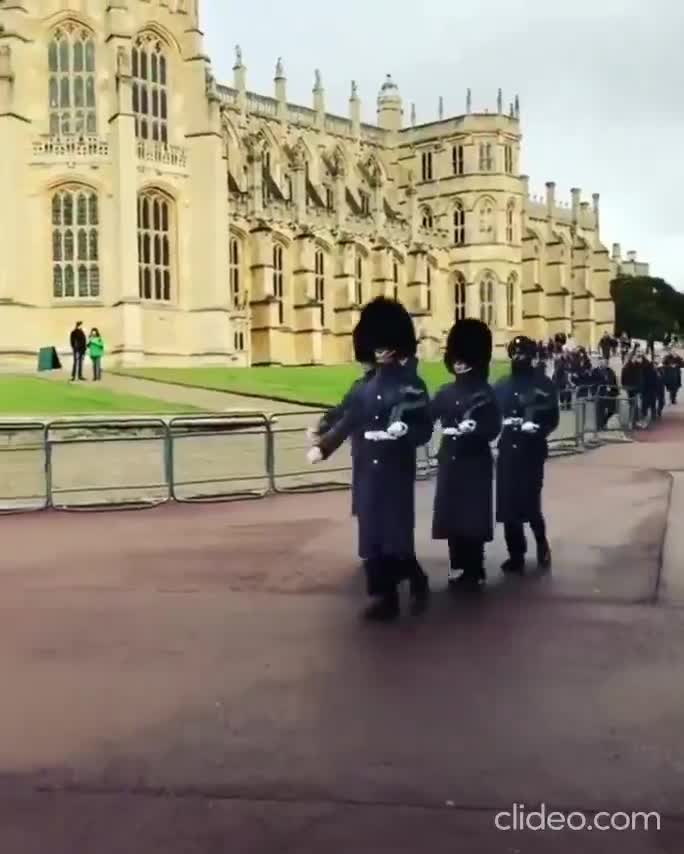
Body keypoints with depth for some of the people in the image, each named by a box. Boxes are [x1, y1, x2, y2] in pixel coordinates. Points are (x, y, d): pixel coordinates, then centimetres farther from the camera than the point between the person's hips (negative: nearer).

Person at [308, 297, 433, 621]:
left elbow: (425, 429, -3)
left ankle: (417, 584, 20)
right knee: (372, 533, 5)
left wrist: (406, 431, -24)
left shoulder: (413, 385, -3)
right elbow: (348, 422, 11)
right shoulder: (367, 387, 11)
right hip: (369, 471, 5)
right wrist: (322, 447, 1)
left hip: (397, 471, -5)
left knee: (396, 532, -3)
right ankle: (384, 595, 15)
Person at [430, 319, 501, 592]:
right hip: (449, 462, 5)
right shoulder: (445, 393, 11)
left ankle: (475, 573, 8)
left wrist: (473, 429, -28)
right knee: (451, 515, 8)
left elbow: (493, 429, -11)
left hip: (475, 464, -5)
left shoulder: (485, 393, -4)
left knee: (474, 516, -1)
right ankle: (458, 568, 21)